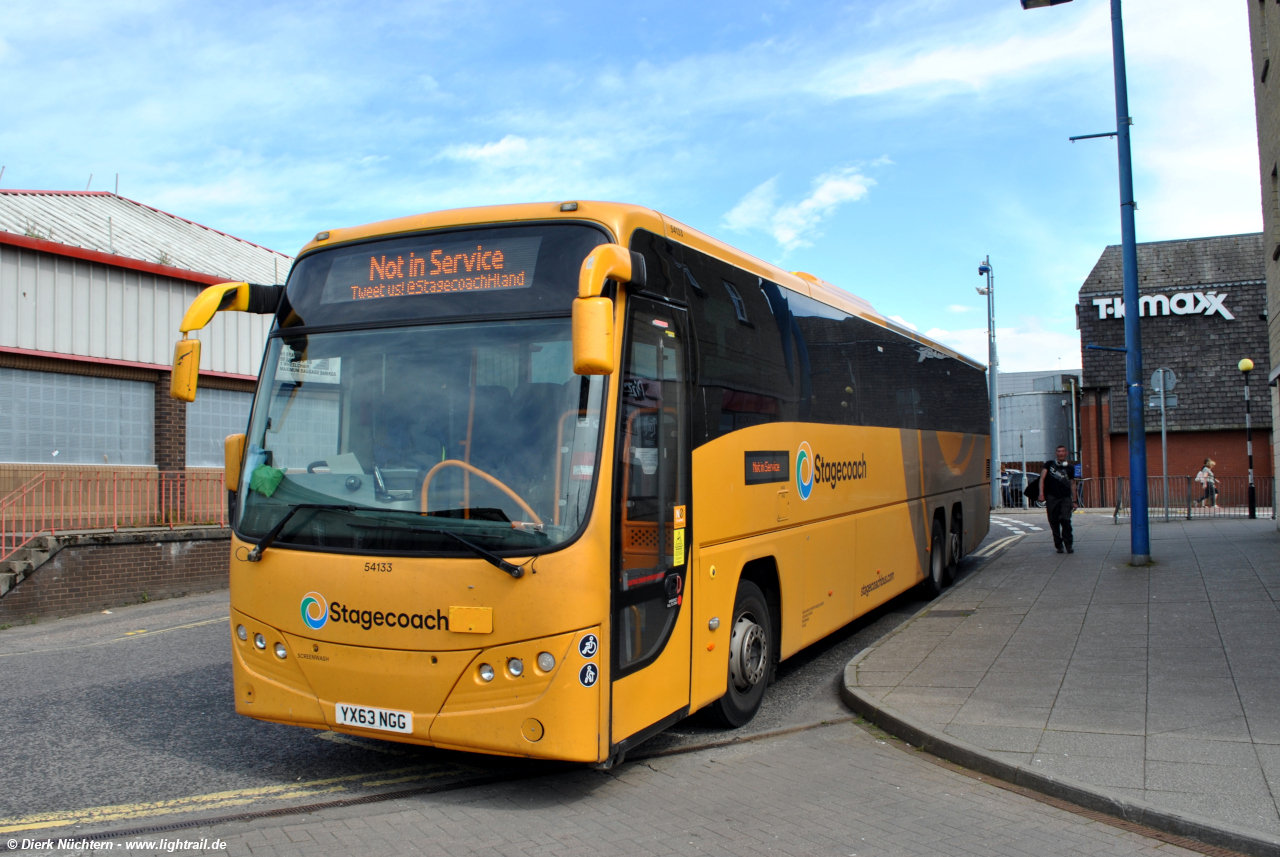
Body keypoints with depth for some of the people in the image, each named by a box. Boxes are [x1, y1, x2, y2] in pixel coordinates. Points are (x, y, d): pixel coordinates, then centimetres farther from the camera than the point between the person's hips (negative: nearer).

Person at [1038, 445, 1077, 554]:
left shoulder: (1070, 468, 13)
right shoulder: (1049, 464, 10)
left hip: (1066, 498, 0)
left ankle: (1068, 545, -6)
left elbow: (1072, 485, 17)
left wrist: (1074, 501, 13)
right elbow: (1042, 478, 1)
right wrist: (1041, 493, -12)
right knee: (1054, 522, 2)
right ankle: (1058, 545, 12)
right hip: (1052, 498, 0)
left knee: (1066, 520, -13)